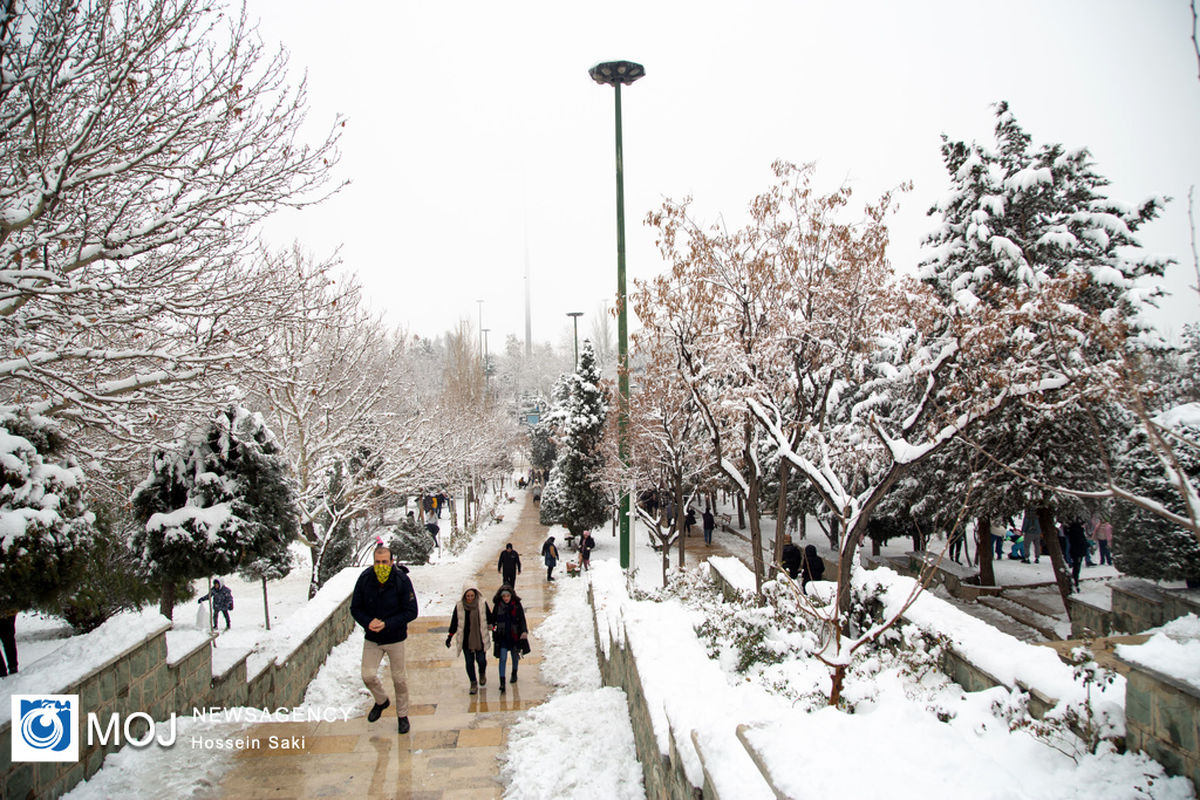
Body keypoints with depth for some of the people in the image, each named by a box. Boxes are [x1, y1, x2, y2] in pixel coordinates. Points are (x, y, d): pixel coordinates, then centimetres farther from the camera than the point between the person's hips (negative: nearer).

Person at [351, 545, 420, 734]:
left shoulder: (402, 580, -18)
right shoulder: (365, 579, -12)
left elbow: (411, 612, -14)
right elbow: (355, 608, -3)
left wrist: (386, 624, -25)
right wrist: (368, 623, -22)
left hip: (395, 638, -2)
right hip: (371, 639, 2)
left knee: (399, 679, 7)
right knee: (368, 676, -4)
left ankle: (402, 715, 29)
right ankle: (381, 701, 28)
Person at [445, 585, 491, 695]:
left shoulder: (482, 604, -5)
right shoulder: (459, 606, -4)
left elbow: (489, 618, 7)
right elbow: (454, 622, 4)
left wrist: (492, 630, 12)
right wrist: (450, 636, 4)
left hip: (480, 638, -1)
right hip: (465, 639, 1)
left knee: (481, 660, 0)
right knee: (469, 662, 3)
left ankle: (482, 674, 33)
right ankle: (473, 684, 17)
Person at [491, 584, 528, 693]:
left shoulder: (517, 605, -7)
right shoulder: (497, 606, -4)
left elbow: (522, 619, -7)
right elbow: (493, 620, 6)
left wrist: (524, 631, -21)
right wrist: (494, 635, 11)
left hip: (514, 635, 1)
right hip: (502, 636, -1)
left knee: (515, 655, 18)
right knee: (503, 658, -9)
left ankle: (514, 674, 44)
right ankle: (502, 683, -10)